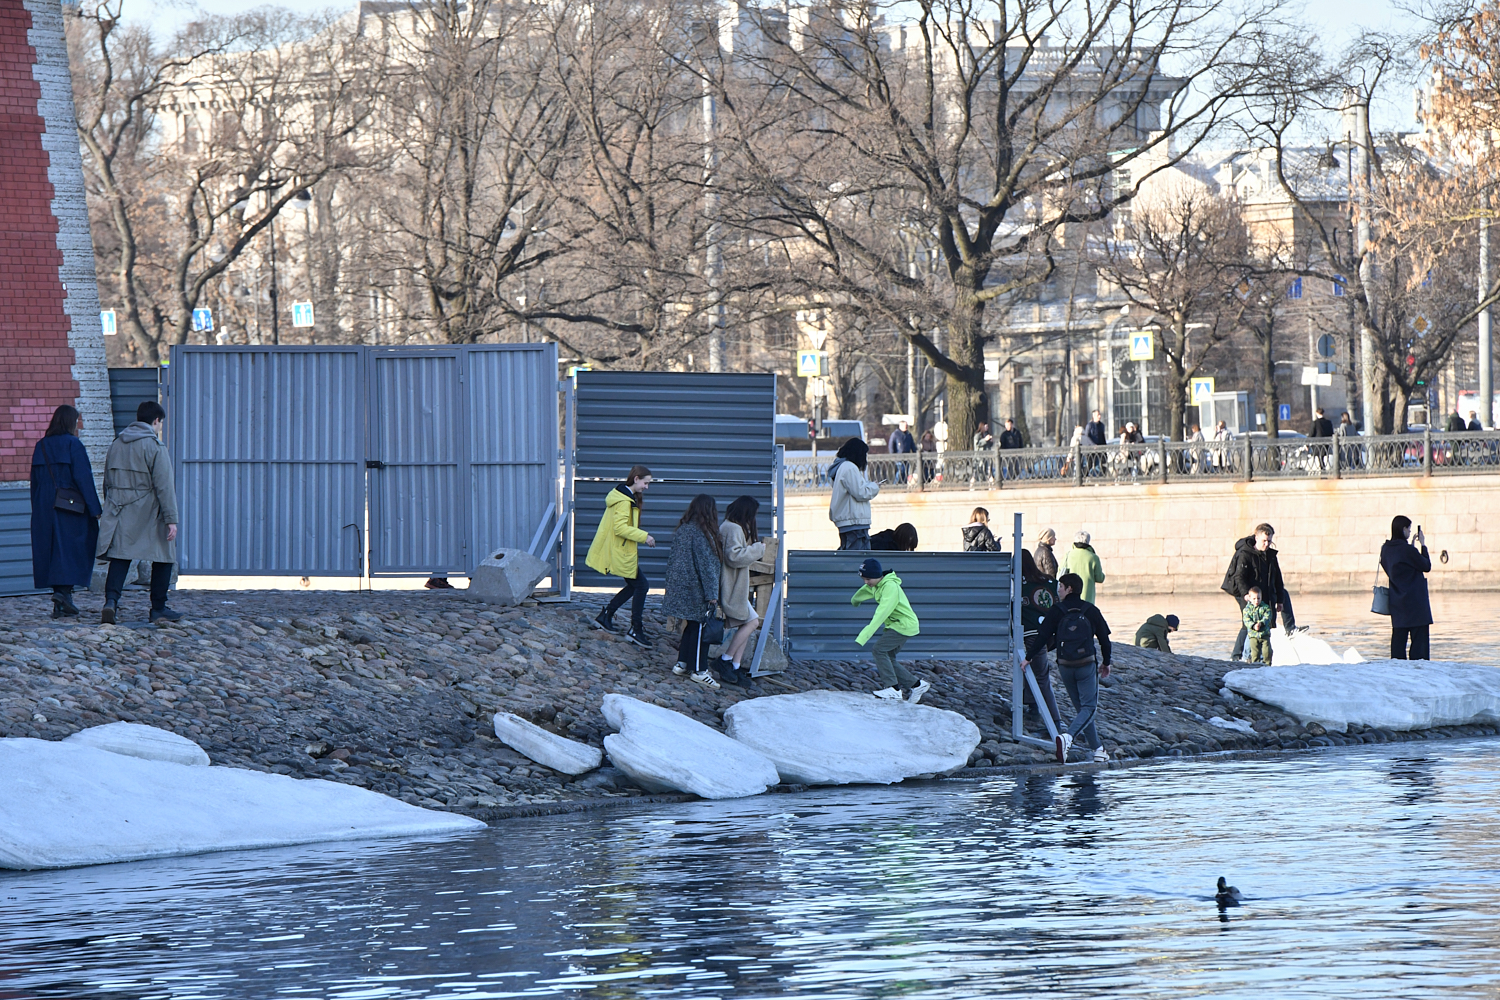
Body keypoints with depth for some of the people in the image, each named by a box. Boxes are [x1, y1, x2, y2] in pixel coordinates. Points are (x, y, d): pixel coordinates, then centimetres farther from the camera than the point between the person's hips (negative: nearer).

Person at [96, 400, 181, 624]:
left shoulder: (116, 445, 10)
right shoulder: (155, 447, -11)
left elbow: (107, 483, 17)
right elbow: (164, 487, -15)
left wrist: (111, 510, 27)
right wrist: (171, 519, -13)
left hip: (119, 514, 5)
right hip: (148, 514, -5)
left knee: (119, 557, 3)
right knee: (163, 558, 9)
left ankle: (111, 600, -19)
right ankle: (159, 609, 13)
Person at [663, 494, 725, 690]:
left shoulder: (681, 531, 7)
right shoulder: (702, 534, -17)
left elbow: (671, 560, 14)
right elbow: (706, 566, -17)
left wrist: (669, 587, 22)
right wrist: (712, 595, -13)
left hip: (680, 589, 8)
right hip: (697, 591, -8)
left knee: (691, 625, 17)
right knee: (700, 627, -1)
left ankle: (682, 663, 20)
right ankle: (699, 671, 2)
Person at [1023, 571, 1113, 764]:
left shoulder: (1057, 613, 0)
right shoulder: (1090, 611, 2)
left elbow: (1042, 636, -1)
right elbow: (1104, 638, 7)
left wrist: (1028, 658, 11)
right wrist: (1106, 662, 21)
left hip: (1065, 667, 2)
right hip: (1086, 666, -2)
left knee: (1082, 707, 14)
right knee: (1089, 707, -2)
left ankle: (1098, 749, 15)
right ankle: (1068, 736, -29)